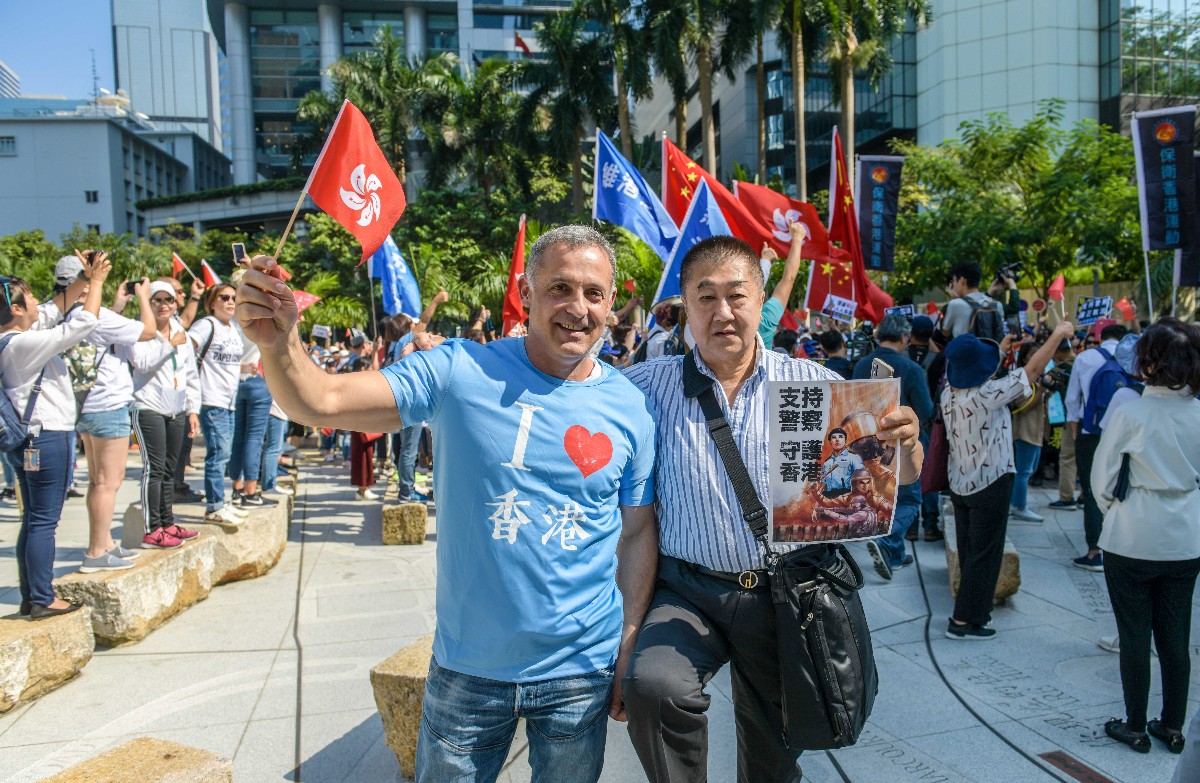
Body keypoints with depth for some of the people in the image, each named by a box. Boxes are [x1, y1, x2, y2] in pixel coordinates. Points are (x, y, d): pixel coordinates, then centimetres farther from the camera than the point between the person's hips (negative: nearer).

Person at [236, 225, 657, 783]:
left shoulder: (630, 409, -6)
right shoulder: (461, 371, -11)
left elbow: (638, 533, 1)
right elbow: (320, 403, -16)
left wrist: (628, 653, 1)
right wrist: (279, 344, -35)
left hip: (579, 673, 1)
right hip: (466, 667, 0)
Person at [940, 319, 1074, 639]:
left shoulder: (948, 394, -5)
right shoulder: (988, 395, -24)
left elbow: (972, 373, 19)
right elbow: (1033, 368, -15)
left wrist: (1001, 350, 23)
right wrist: (1058, 333, -3)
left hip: (959, 485, 7)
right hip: (990, 486, -7)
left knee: (969, 553, 18)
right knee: (984, 555, 3)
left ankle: (974, 609, 29)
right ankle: (964, 622, 7)